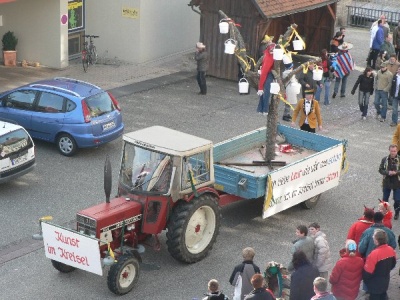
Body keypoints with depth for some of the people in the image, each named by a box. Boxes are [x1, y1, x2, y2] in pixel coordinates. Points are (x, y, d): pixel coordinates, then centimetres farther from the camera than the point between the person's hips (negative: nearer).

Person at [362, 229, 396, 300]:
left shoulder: (374, 254, -32)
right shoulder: (391, 250, -10)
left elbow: (367, 272, -23)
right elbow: (393, 265, 8)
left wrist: (364, 278, -3)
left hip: (375, 285, -6)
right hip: (385, 282, 6)